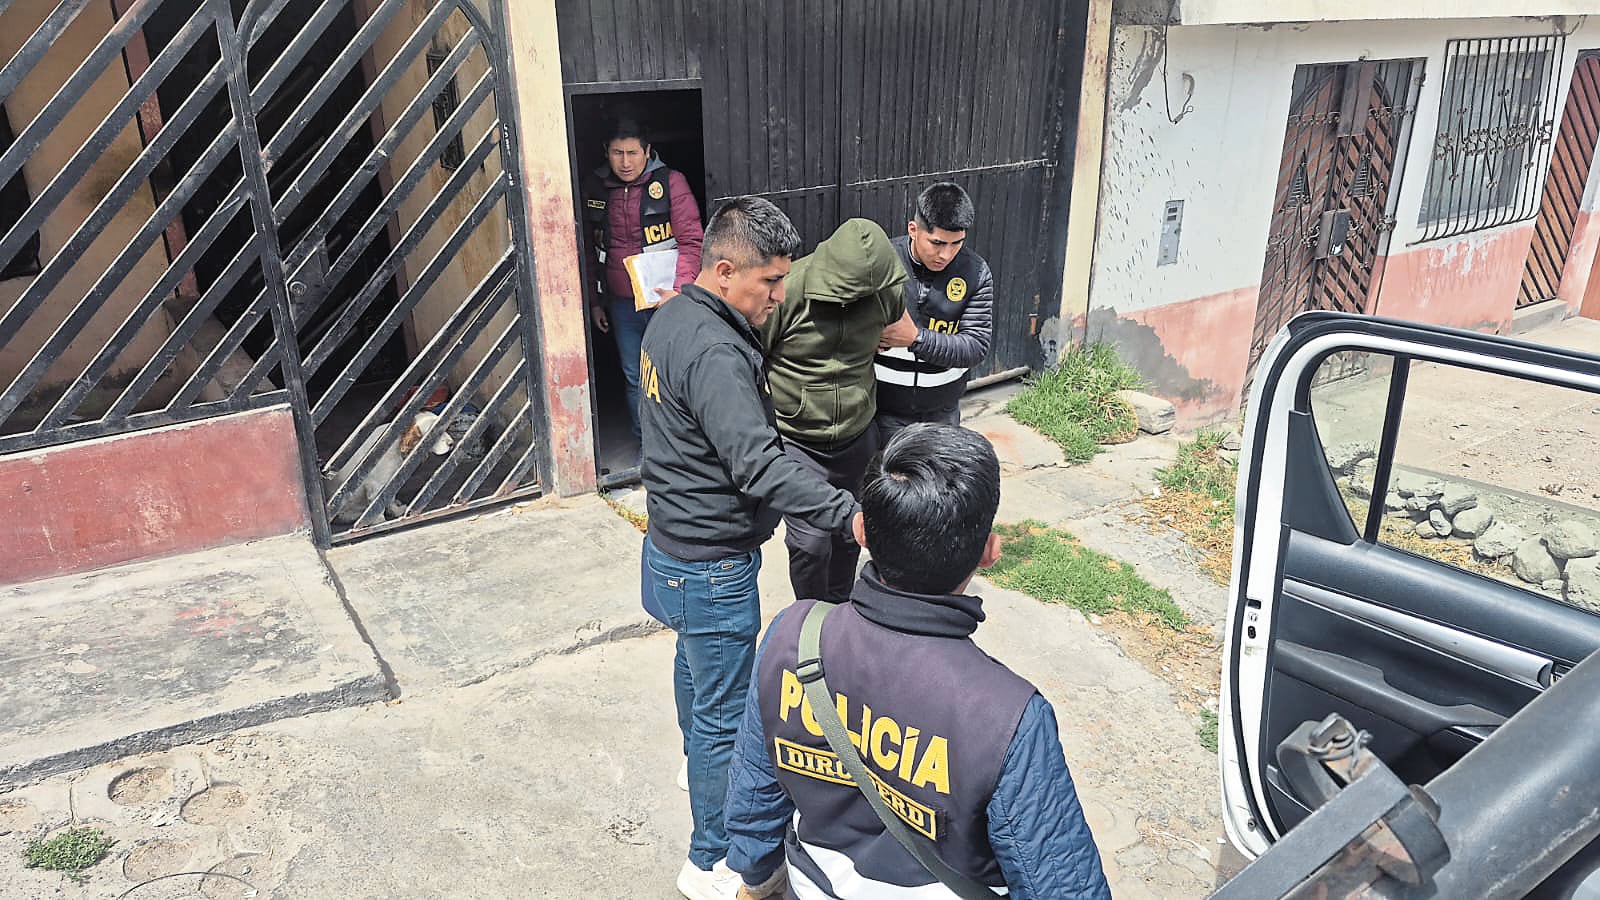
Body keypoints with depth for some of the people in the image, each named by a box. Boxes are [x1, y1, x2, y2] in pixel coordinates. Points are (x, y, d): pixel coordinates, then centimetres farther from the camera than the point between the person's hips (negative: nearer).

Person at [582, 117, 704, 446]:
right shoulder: (595, 189, 6)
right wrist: (594, 301, 16)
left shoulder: (669, 182, -6)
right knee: (634, 377, 11)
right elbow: (590, 250, 16)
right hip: (621, 304, 4)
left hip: (666, 301, -4)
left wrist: (679, 290, -21)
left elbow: (691, 241, -9)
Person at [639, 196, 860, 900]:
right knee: (725, 713, 4)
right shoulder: (715, 353, -30)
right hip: (712, 568, -10)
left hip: (673, 545, 10)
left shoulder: (672, 317, 3)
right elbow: (760, 465, -39)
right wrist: (850, 514, -45)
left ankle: (700, 762, 56)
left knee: (695, 662, 31)